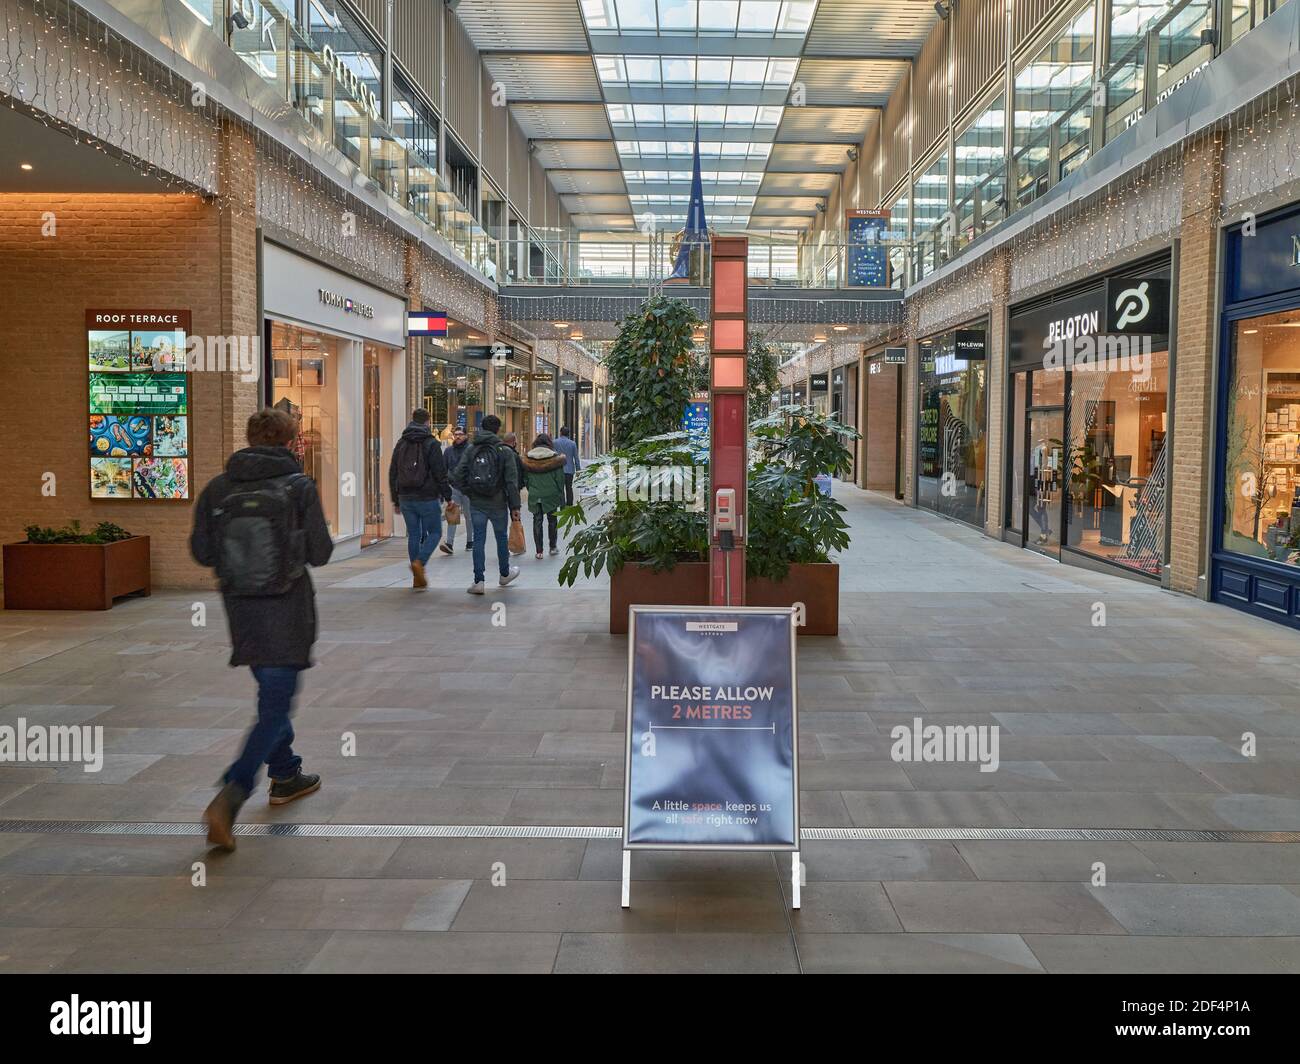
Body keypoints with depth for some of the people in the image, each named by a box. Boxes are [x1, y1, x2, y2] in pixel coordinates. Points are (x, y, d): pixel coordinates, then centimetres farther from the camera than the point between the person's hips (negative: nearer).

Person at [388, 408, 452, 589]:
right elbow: (440, 474, -11)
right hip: (427, 498, -5)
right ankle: (420, 562, -14)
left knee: (413, 535, 10)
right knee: (434, 532, 8)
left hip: (406, 498, 5)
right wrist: (448, 496, -3)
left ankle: (418, 578, 11)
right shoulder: (431, 444, -8)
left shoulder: (401, 444, 9)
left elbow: (392, 474, 12)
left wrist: (396, 499, 18)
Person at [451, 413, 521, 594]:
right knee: (502, 538, 16)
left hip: (477, 503, 2)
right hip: (498, 503, -2)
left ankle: (478, 581, -1)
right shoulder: (505, 451, -7)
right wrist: (514, 506, -6)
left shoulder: (471, 450, 1)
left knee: (478, 540, 4)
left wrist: (470, 493, 10)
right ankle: (505, 574, 33)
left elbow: (457, 477, -3)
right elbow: (512, 481, -10)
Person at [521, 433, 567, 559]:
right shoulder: (555, 457, -5)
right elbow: (560, 479, -4)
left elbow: (525, 478, 6)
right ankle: (553, 547, 20)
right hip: (551, 495, -1)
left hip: (534, 496, 1)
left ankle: (539, 551, 6)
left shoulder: (527, 459, 1)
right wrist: (561, 498, 3)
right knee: (552, 520, 15)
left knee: (537, 521, 7)